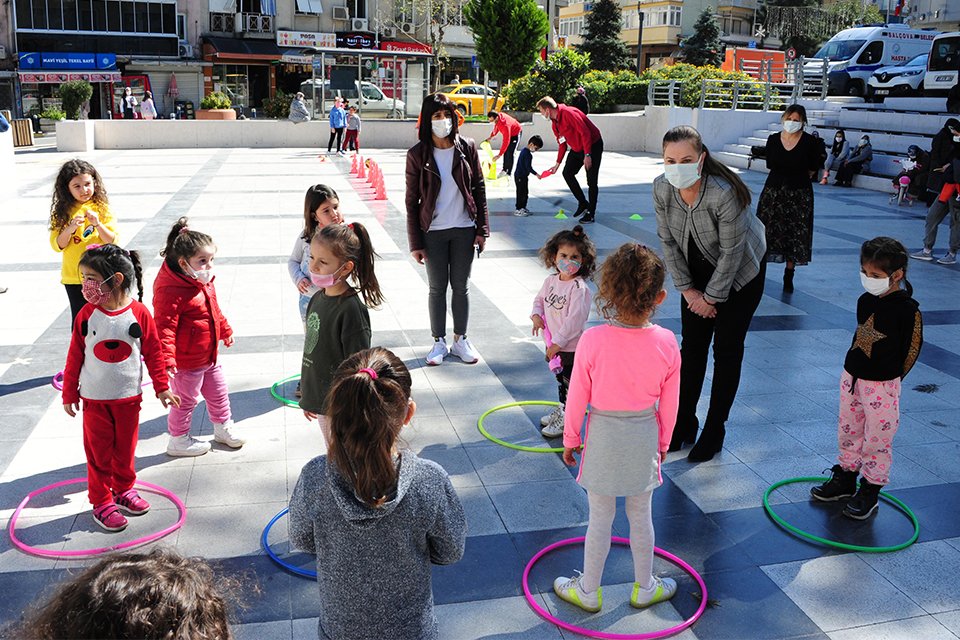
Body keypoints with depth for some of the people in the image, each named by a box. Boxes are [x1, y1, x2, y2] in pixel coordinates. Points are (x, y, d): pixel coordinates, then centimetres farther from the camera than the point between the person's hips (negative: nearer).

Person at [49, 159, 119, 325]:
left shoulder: (102, 208, -3)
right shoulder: (63, 212, -1)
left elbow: (113, 241, -7)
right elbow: (57, 245, -5)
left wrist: (98, 224, -22)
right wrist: (70, 228, -21)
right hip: (73, 277, 0)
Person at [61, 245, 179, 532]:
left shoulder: (139, 313, -11)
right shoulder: (87, 314, -9)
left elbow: (153, 352, -2)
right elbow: (75, 356, 0)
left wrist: (162, 388, 1)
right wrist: (69, 394, 3)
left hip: (129, 398, 0)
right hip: (94, 400, 0)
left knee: (125, 449, 14)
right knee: (98, 453, 7)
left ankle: (123, 490, 35)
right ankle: (101, 502, 21)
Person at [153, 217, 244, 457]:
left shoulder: (205, 282, 3)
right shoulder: (170, 291, -28)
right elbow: (164, 326, -30)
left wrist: (225, 330, 30)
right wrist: (166, 359, -35)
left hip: (209, 355, 9)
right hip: (186, 361, -9)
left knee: (218, 391, 22)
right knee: (186, 399, 8)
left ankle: (224, 427, 42)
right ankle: (178, 440, 27)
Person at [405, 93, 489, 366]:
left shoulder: (467, 148, -2)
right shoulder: (417, 154, -6)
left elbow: (479, 189, 3)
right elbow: (412, 200, -4)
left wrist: (482, 229, -1)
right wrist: (415, 242, -6)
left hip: (464, 230, 1)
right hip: (433, 232, -1)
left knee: (461, 287, 11)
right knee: (437, 288, 9)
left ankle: (460, 339, 25)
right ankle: (439, 342, 22)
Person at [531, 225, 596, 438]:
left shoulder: (580, 289, -23)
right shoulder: (551, 281, 1)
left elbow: (574, 320, -25)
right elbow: (539, 299, 17)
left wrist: (558, 342, -23)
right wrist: (536, 315, -4)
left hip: (571, 347, -8)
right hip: (553, 343, 8)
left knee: (569, 384, 5)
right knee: (560, 379, 25)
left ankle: (565, 420, 18)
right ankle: (561, 409, 43)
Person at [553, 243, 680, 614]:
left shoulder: (592, 340, -22)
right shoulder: (667, 343, -15)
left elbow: (577, 397, -11)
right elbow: (669, 404, -2)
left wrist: (570, 438, 6)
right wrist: (662, 443, 14)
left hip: (603, 437, -2)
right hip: (644, 439, 2)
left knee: (600, 520, 14)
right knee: (641, 517, 20)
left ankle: (588, 591, 31)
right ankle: (645, 588, 39)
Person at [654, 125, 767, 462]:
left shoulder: (725, 194, -36)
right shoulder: (662, 188, -20)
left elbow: (731, 252, -26)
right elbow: (668, 241, -9)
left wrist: (711, 297, -16)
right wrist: (687, 289, -7)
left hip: (740, 273, -4)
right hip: (697, 270, 5)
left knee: (727, 351, 0)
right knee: (692, 345, 8)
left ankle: (714, 431, 13)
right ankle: (684, 423, 20)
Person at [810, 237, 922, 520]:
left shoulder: (907, 310, -16)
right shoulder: (865, 301, 3)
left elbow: (911, 351, -9)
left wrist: (888, 379, -4)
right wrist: (853, 372, 13)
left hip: (883, 385, -6)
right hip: (851, 378, 7)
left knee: (877, 440, 5)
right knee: (848, 432, 17)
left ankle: (869, 492, 18)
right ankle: (845, 478, 34)